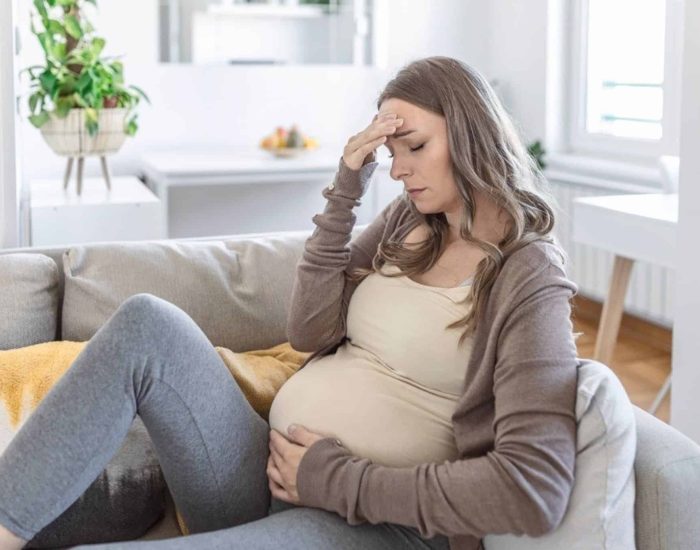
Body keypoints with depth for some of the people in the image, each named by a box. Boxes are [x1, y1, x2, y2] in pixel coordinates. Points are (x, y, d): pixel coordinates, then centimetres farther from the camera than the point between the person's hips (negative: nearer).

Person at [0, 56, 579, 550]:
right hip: (277, 475, 7)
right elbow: (310, 332, 4)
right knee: (149, 324, -16)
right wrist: (345, 192, -4)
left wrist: (337, 481, -17)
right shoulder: (409, 222, 13)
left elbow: (536, 490, -20)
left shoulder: (529, 278, -8)